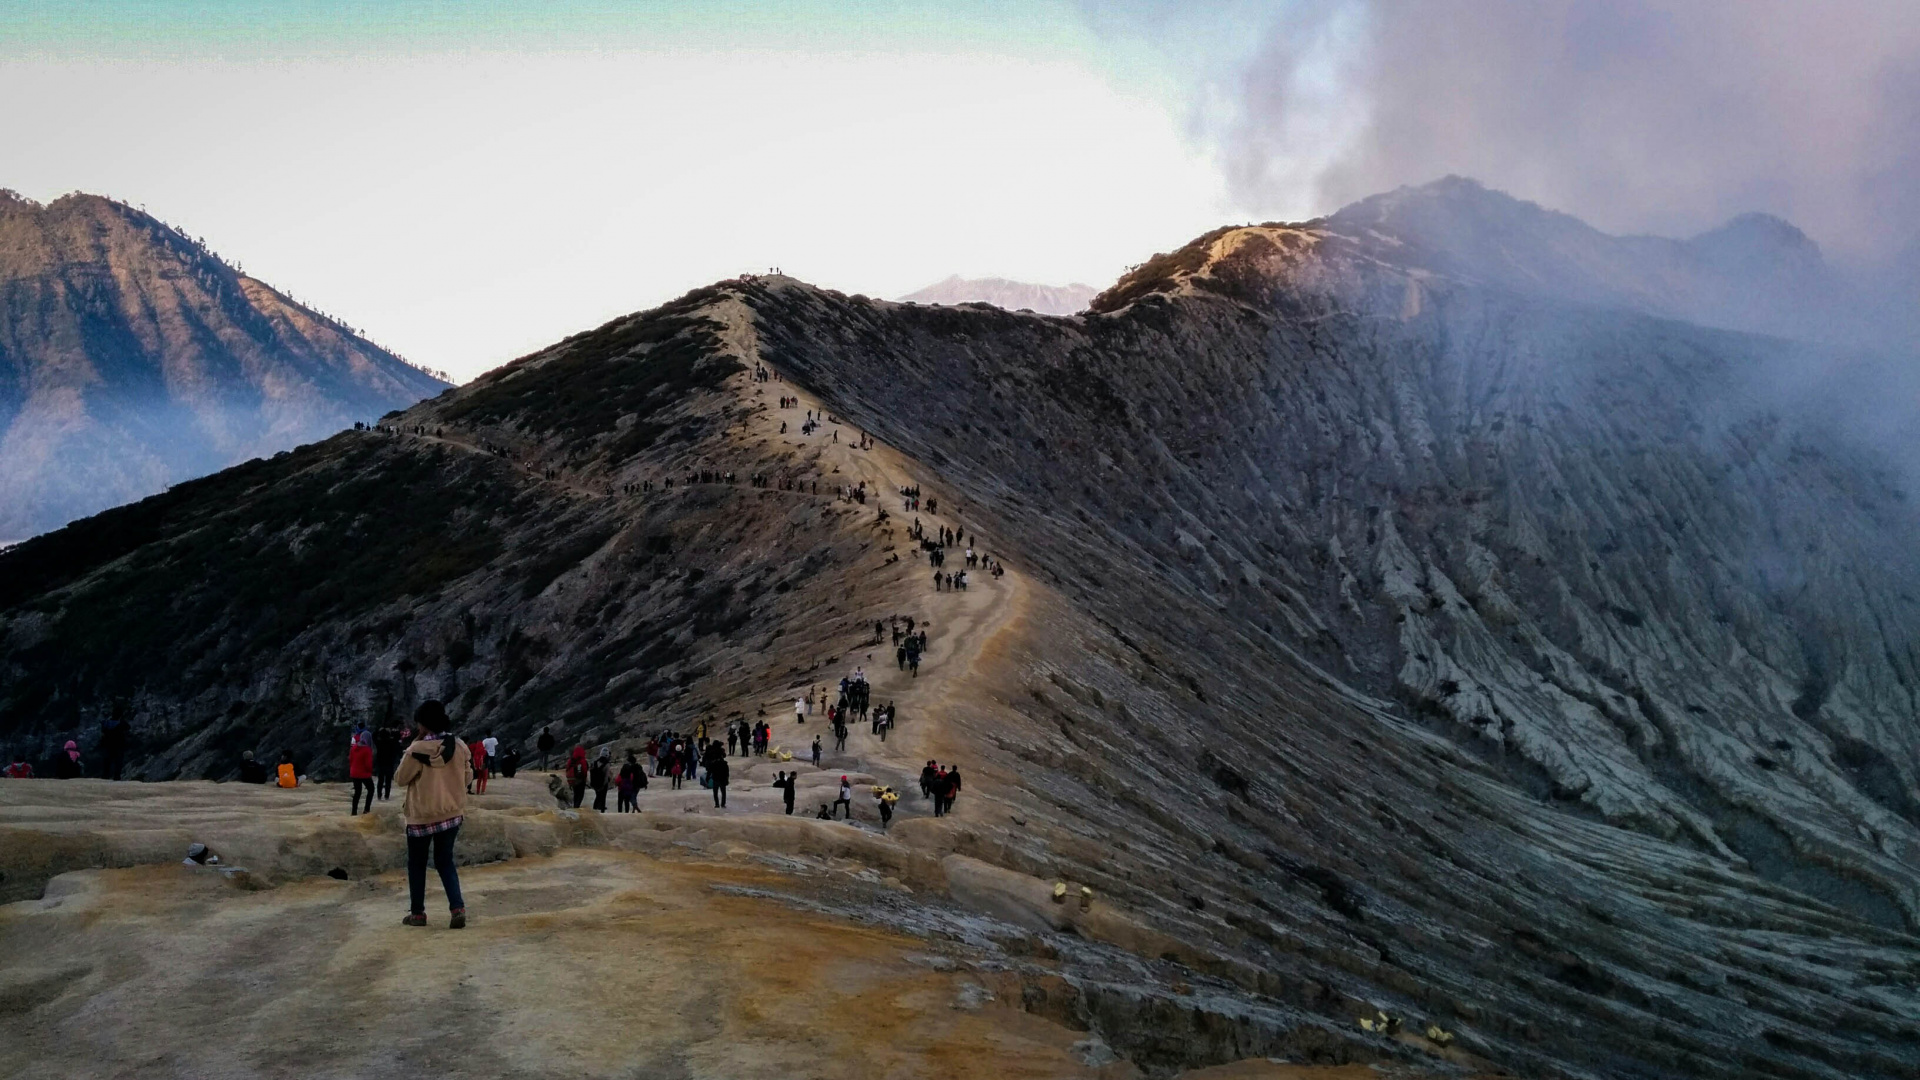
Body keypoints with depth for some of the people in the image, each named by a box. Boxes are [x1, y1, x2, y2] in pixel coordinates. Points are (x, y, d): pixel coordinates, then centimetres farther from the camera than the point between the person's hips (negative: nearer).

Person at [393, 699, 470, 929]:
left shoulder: (418, 750, -18)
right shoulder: (460, 747, -3)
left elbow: (401, 779, -7)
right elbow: (466, 777, 7)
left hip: (422, 815, -4)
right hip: (451, 813, 4)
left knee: (417, 864, 12)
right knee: (445, 861, 13)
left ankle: (417, 913, 16)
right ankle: (458, 907, -3)